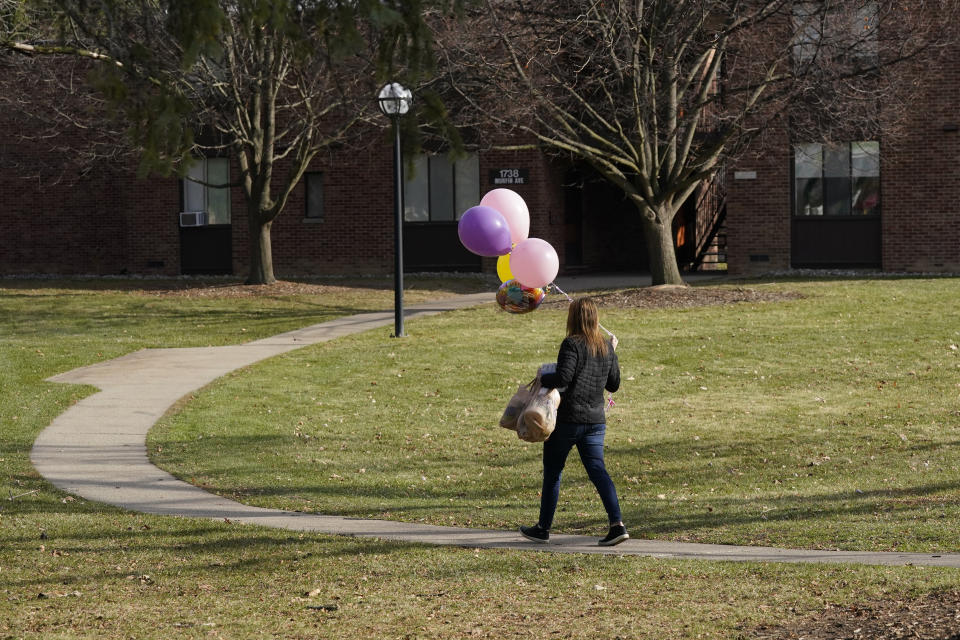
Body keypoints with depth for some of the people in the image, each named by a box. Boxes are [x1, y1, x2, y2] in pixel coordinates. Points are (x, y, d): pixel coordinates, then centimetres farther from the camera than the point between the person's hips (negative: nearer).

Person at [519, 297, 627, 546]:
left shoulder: (572, 345, -12)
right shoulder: (606, 348, 8)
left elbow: (563, 377, -23)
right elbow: (614, 384, 16)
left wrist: (543, 377, -5)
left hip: (567, 420, -5)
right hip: (595, 420, 5)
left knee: (552, 473, 8)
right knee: (597, 470, 1)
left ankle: (543, 528, 18)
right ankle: (617, 524, -16)